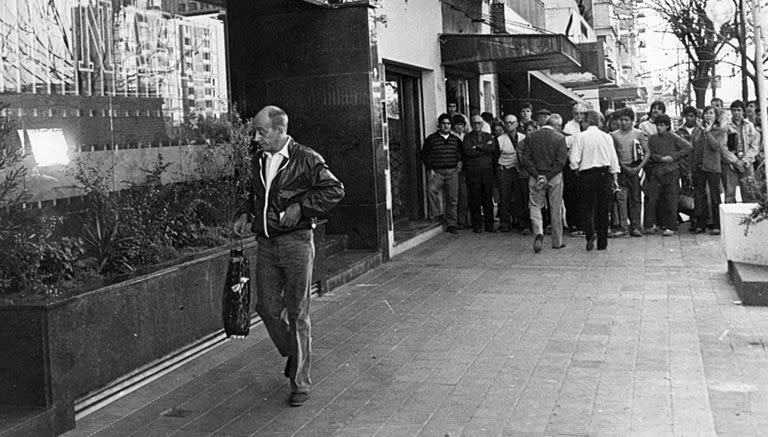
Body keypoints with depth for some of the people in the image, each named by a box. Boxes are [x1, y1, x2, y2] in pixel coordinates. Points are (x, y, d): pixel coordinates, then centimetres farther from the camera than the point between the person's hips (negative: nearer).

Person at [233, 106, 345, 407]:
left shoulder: (306, 160, -9)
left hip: (296, 242, -6)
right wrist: (246, 214, 8)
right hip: (266, 243, 6)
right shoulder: (259, 161, 11)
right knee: (267, 308, 6)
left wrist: (300, 207, -17)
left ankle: (300, 382, 10)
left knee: (297, 314, 0)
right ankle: (293, 354, 33)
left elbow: (335, 190, -12)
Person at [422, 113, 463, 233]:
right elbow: (425, 155, 3)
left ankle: (451, 224, 11)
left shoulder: (455, 139, 14)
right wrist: (430, 169, -5)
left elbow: (462, 152, 27)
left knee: (452, 199, 3)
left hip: (452, 172, 3)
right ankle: (435, 214, -18)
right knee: (432, 189, -31)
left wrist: (460, 162, 9)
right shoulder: (431, 139, 4)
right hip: (437, 172, -3)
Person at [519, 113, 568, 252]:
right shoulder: (560, 138, -5)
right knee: (556, 209, 10)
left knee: (535, 206, 7)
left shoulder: (530, 137, 2)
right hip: (555, 178, -1)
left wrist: (537, 175, -7)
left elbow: (525, 160, -4)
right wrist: (548, 176, -11)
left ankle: (538, 232, -19)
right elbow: (561, 160, -12)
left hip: (535, 177, 1)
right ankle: (557, 242, 18)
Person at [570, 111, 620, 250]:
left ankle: (590, 233, -18)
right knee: (603, 208, 8)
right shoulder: (607, 137, 4)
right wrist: (615, 179, 14)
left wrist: (577, 168, 12)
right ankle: (602, 243, 11)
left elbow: (574, 160, -9)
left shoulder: (580, 137, -5)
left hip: (587, 174, -2)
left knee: (588, 207, 8)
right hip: (605, 174, 2)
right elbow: (614, 160, 6)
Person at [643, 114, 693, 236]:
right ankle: (650, 225, 7)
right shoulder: (652, 138, 10)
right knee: (650, 198, -4)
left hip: (671, 172, -2)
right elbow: (651, 155, 3)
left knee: (670, 200, 0)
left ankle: (670, 227, 6)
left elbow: (688, 147, -5)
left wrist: (674, 157, -11)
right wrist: (662, 158, -14)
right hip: (656, 171, 2)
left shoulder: (673, 137, 2)